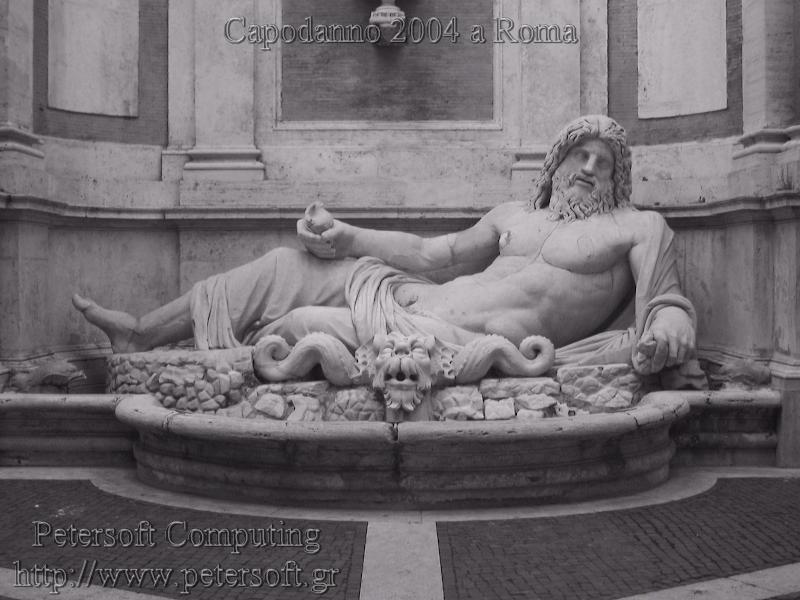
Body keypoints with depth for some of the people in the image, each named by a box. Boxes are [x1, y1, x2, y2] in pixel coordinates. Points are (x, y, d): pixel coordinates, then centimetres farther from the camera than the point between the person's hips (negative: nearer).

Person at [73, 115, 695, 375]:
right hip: (415, 298, 7)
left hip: (471, 344, -6)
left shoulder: (639, 227, 7)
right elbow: (431, 253, 21)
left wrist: (666, 336, -28)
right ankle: (142, 332, 14)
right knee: (289, 266, 2)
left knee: (304, 326, -19)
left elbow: (669, 306, -2)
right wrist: (345, 236, 11)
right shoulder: (514, 215, 21)